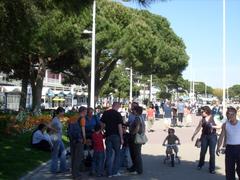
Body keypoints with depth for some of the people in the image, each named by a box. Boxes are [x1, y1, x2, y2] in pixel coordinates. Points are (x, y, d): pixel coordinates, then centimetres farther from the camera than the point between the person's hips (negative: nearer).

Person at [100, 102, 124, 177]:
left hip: (108, 135, 4)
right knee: (117, 154, 11)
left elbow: (102, 124, 6)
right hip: (116, 136, -4)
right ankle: (115, 172, 11)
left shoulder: (105, 113, 4)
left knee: (109, 154, 9)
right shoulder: (118, 114, -10)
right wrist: (121, 138, -8)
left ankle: (109, 173, 10)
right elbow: (119, 126, -12)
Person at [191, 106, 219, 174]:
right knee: (202, 151, 6)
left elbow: (219, 126, -5)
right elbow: (198, 128, 12)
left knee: (212, 152, -2)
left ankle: (212, 168, 7)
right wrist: (194, 135, 10)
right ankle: (200, 164, 29)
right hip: (204, 136, 3)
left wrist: (212, 126, -19)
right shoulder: (202, 119, 6)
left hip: (212, 136, -3)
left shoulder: (213, 118, -4)